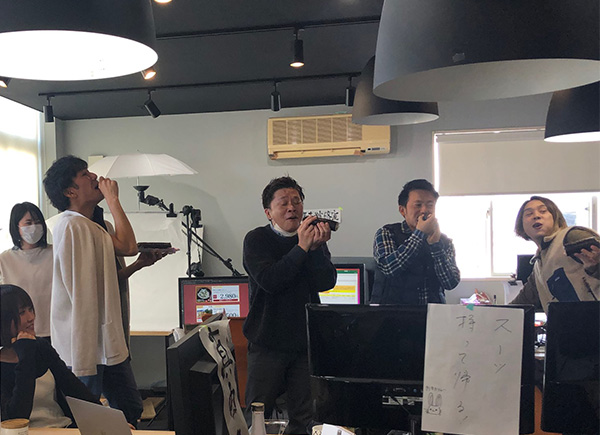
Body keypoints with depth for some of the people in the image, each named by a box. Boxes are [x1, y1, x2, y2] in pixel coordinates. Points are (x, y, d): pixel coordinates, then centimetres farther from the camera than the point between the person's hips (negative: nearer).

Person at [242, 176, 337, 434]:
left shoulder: (313, 238, 4)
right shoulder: (256, 240, -4)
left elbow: (326, 282, -7)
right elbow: (269, 281, -20)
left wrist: (316, 248, -21)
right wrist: (302, 248, -22)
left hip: (306, 342, 3)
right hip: (267, 342, -2)